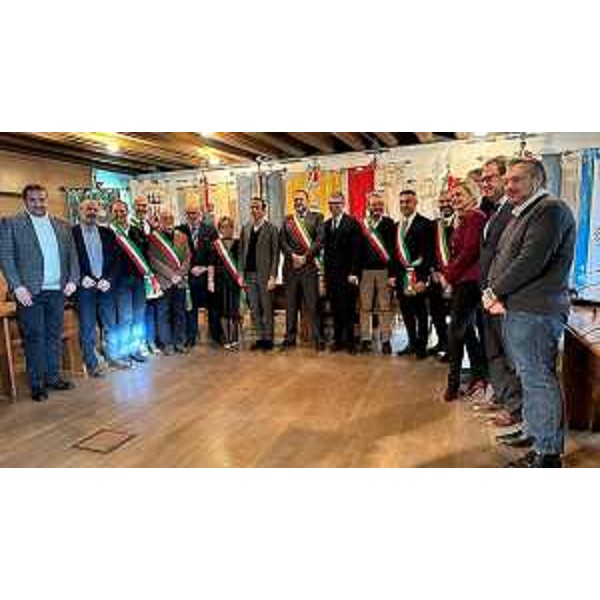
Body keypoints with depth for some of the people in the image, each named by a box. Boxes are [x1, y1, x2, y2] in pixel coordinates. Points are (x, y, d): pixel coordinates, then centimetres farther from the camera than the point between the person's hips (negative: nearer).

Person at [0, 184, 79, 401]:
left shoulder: (62, 226, 13)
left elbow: (72, 255, 14)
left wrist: (73, 280, 1)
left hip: (57, 291, 4)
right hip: (30, 292, -3)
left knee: (55, 336, 10)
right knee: (34, 338, 2)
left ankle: (53, 377, 21)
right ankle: (37, 384, 13)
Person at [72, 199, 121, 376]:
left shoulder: (107, 233, 10)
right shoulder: (71, 233, -1)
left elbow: (115, 259, 7)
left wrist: (109, 279, -5)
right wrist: (81, 278, -14)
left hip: (105, 285, 4)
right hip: (85, 286, -3)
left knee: (110, 324, 11)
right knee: (87, 327, 4)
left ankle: (112, 356, 25)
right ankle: (91, 364, 14)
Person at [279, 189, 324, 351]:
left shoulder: (317, 217, 8)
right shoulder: (287, 220, 17)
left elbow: (319, 240, -4)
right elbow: (282, 241, 7)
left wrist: (306, 257, -11)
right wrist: (293, 255, -9)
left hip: (310, 266, -3)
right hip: (291, 266, 3)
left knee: (312, 304, -3)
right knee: (291, 305, 7)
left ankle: (318, 339, 4)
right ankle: (290, 338, 15)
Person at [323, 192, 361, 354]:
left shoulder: (352, 223, -4)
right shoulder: (326, 224, 13)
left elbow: (356, 250, -8)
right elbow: (327, 248, 14)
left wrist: (354, 273, -14)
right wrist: (326, 271, 9)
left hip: (346, 274, -5)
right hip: (331, 274, 5)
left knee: (348, 309, -1)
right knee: (335, 309, 7)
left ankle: (350, 341, 9)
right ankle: (338, 340, 16)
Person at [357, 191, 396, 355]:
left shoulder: (389, 223, 3)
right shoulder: (361, 224, 7)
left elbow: (393, 247, -4)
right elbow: (357, 249, 4)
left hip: (384, 269, -1)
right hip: (366, 270, 2)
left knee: (385, 307, 5)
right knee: (365, 307, 7)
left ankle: (385, 340, 13)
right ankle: (365, 339, 16)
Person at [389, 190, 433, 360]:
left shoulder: (425, 224, -7)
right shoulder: (397, 226, 13)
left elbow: (429, 253, -12)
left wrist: (423, 278, -17)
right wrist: (392, 274, 8)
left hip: (417, 276, -6)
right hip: (401, 276, 6)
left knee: (420, 313, 6)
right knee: (406, 312, 13)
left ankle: (422, 346, 20)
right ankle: (412, 343, 28)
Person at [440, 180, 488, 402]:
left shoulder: (475, 217, -11)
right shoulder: (463, 219, 18)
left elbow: (468, 251, -18)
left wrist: (448, 276, -10)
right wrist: (446, 273, 4)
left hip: (468, 281, -10)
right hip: (460, 281, 10)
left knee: (455, 331, -5)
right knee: (467, 330, 14)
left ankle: (453, 384, 5)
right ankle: (479, 376, 25)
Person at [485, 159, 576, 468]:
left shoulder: (551, 210, -9)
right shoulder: (520, 215, 22)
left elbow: (531, 261, -20)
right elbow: (500, 257, 18)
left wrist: (496, 291, -10)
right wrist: (492, 290, 1)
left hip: (535, 312, -9)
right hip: (515, 309, 9)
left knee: (539, 380, -3)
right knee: (528, 376, 16)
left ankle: (548, 454, 8)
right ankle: (532, 433, 29)